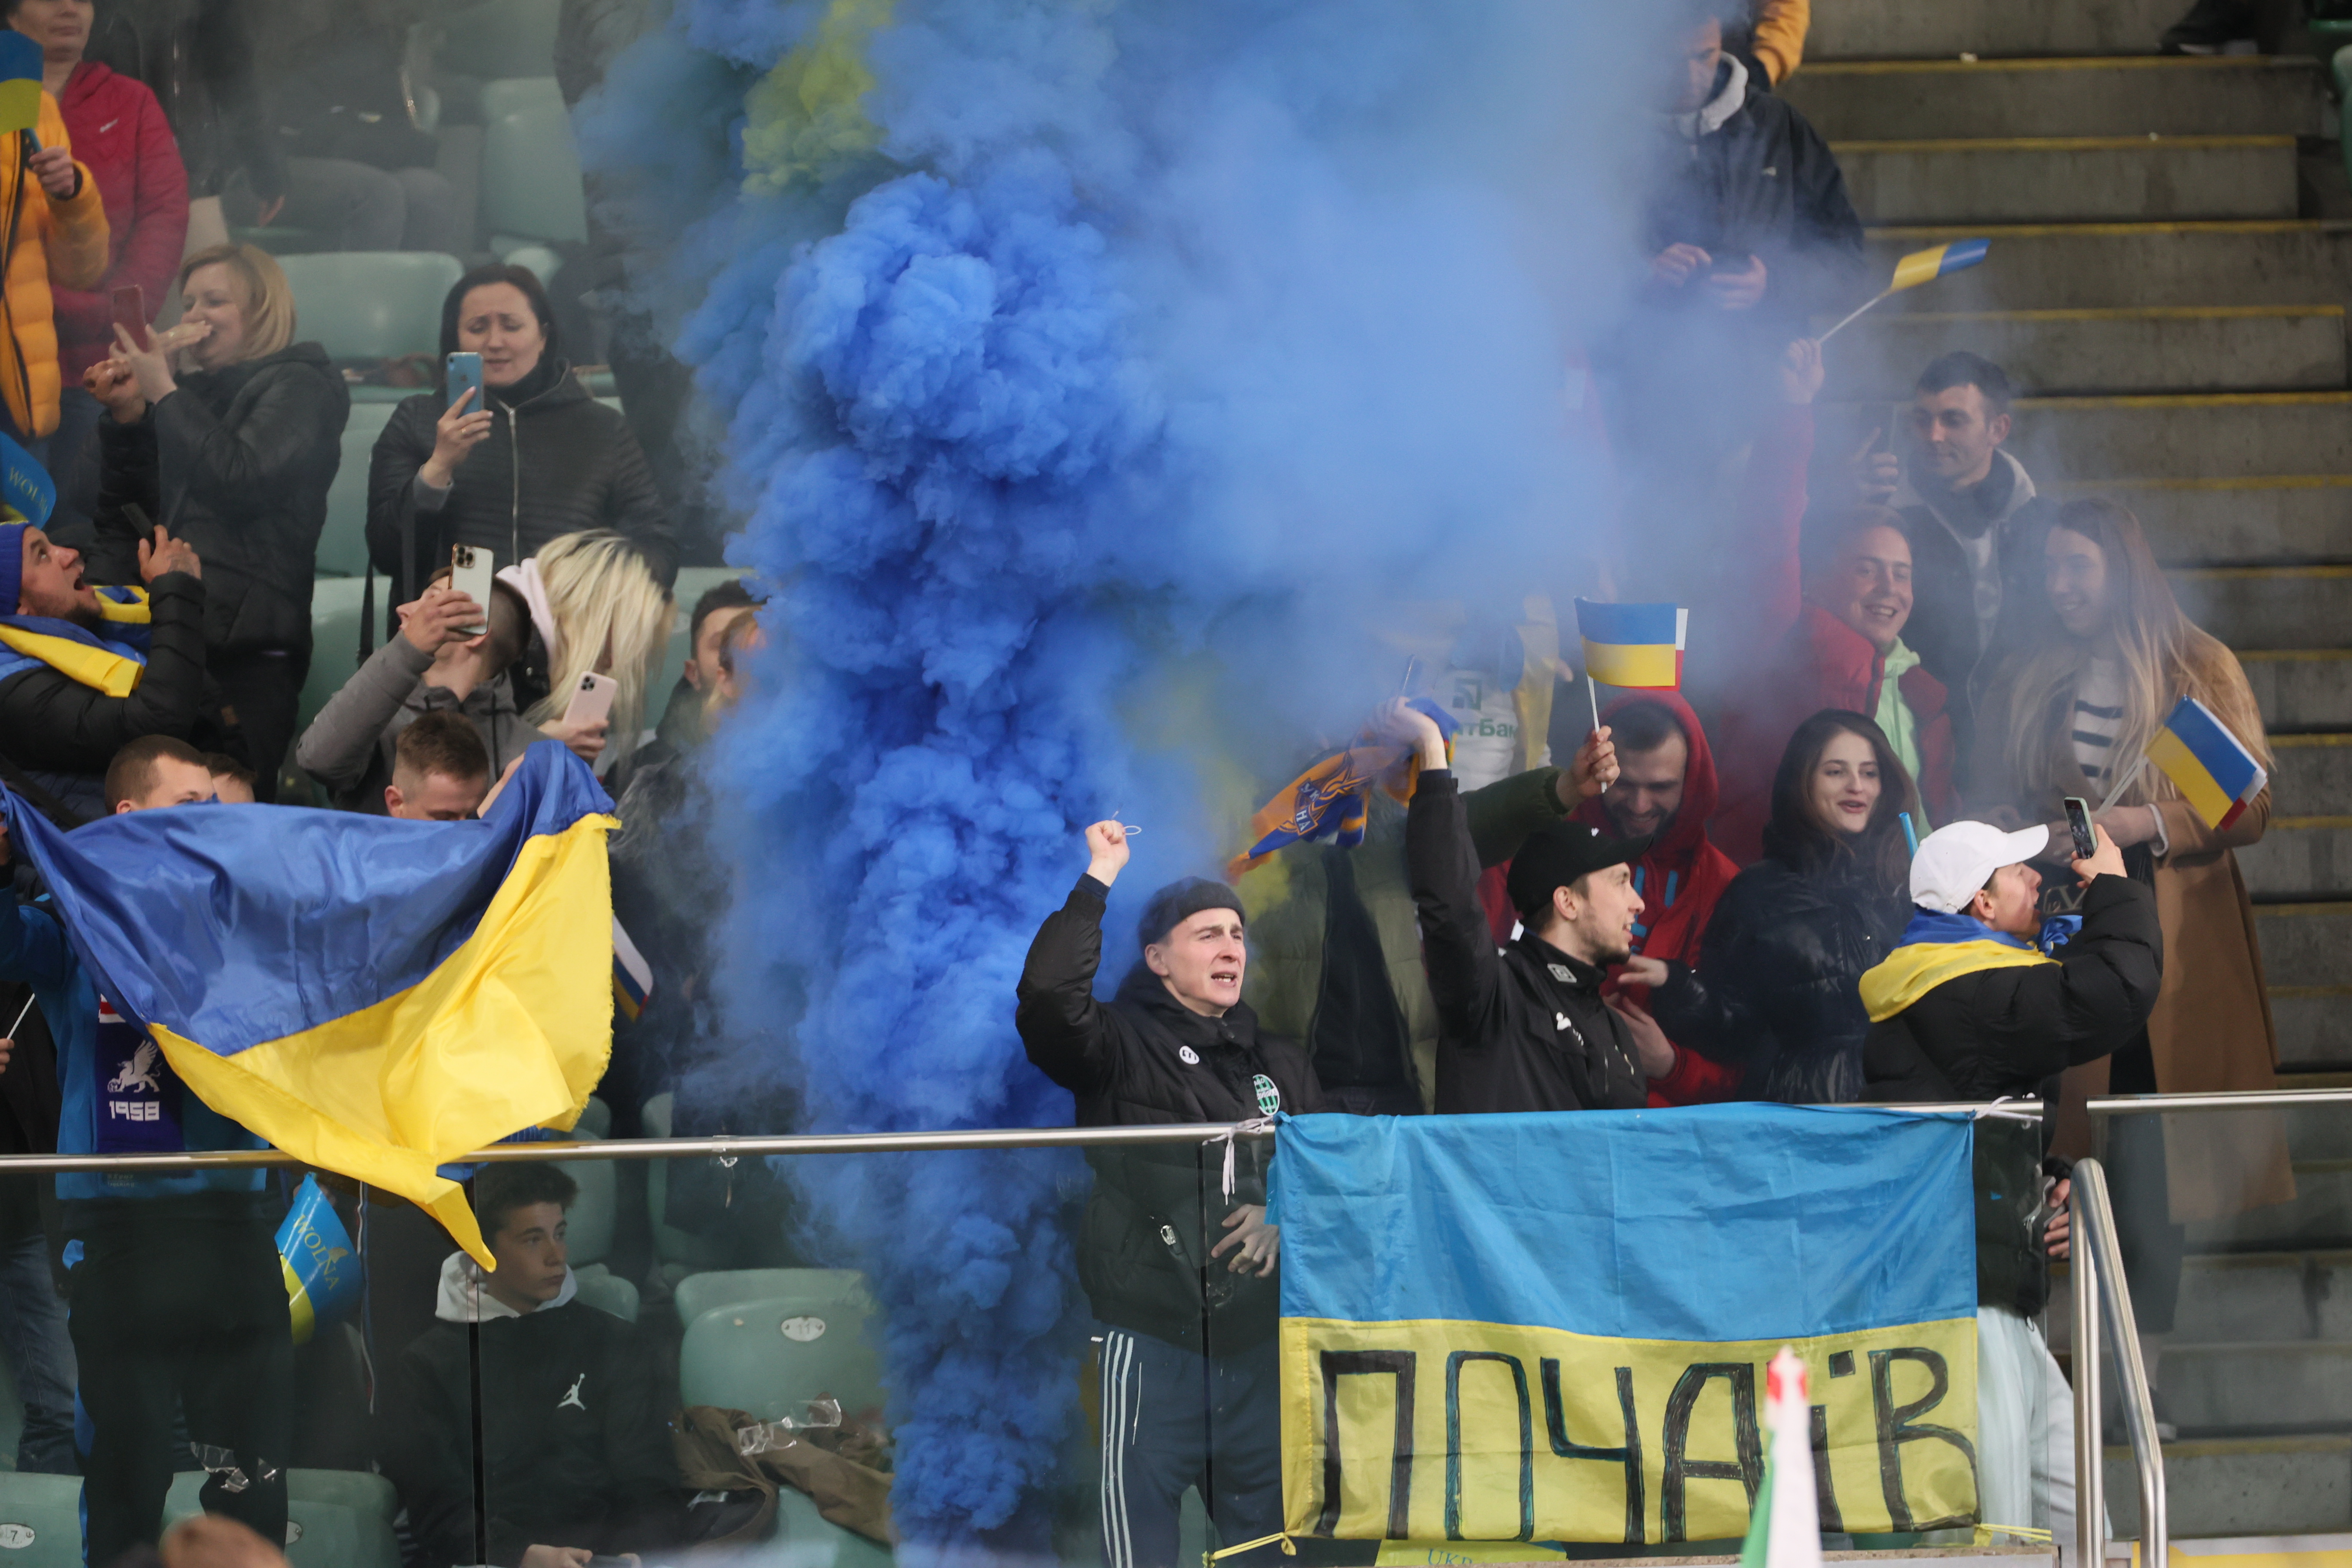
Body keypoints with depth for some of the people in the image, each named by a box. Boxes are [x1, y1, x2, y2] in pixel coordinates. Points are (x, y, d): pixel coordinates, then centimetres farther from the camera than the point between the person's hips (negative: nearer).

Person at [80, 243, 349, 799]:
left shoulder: (298, 389, 6)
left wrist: (164, 395, -6)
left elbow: (243, 478, -12)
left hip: (247, 647, -7)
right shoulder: (194, 389, 24)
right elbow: (126, 506, 22)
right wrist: (127, 416, 6)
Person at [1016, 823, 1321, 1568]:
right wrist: (1097, 881, -13)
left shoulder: (1282, 1065, 17)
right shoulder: (1123, 1046, 0)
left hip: (1260, 1337, 5)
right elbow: (1048, 995, -20)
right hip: (1153, 1339, -5)